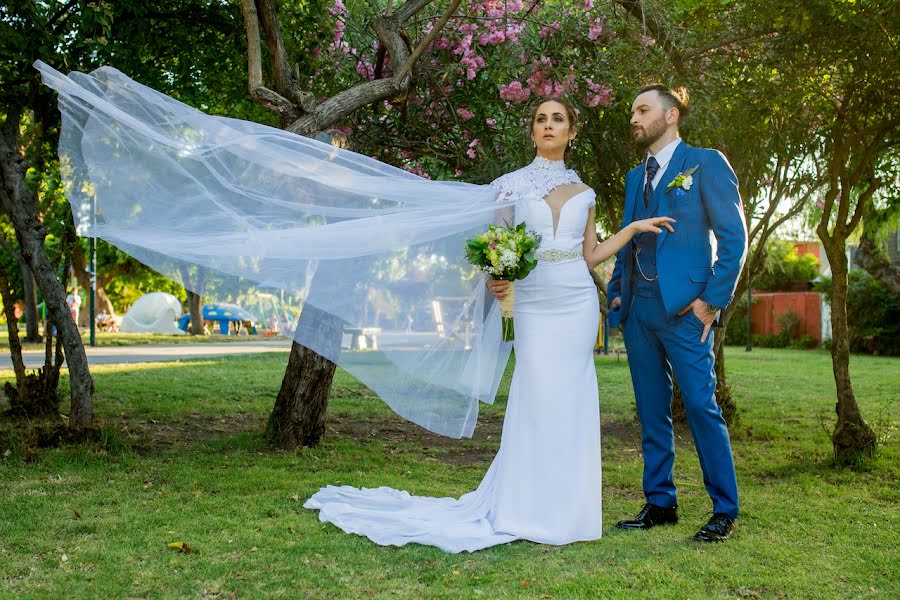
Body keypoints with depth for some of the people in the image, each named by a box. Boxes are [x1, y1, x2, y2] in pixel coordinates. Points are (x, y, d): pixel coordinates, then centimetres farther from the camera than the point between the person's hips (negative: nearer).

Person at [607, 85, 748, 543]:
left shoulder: (705, 163, 0)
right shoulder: (636, 176, 19)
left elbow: (734, 235, -5)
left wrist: (713, 300, -11)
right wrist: (616, 292, 8)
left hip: (683, 306, -6)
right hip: (638, 308, 6)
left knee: (701, 407, -6)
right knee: (652, 413, 9)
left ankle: (725, 510, 3)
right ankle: (659, 503, 17)